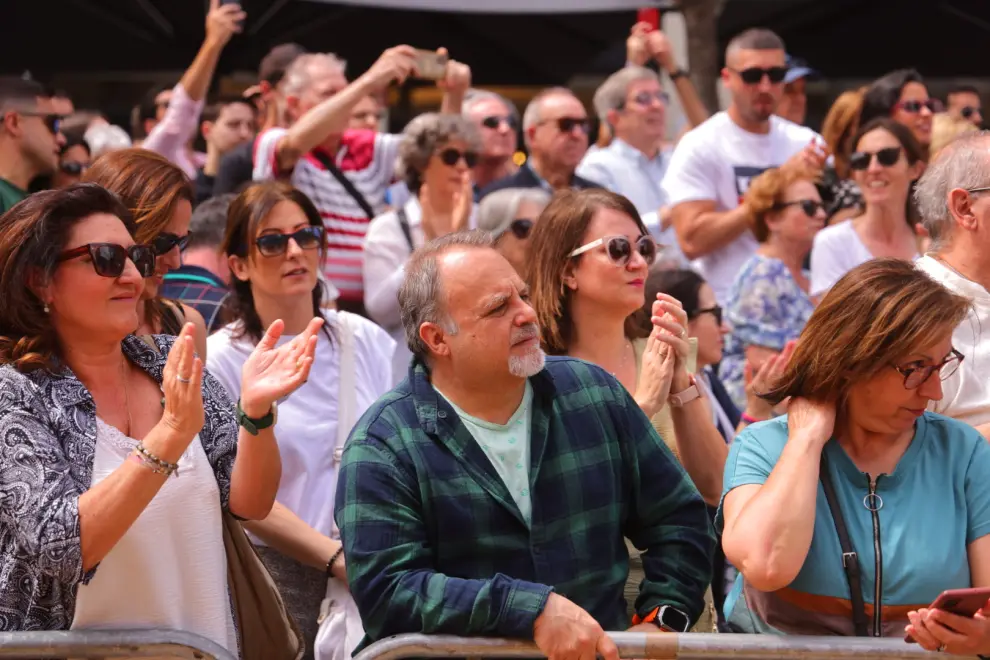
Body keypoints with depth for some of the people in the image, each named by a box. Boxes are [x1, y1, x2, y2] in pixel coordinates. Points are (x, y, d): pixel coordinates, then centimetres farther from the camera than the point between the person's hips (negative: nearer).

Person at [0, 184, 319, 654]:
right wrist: (171, 435, -26)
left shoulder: (171, 363, 5)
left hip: (203, 645, 4)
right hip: (84, 654, -3)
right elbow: (57, 547, -18)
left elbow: (249, 505, 2)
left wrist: (255, 410, -15)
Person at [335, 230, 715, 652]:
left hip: (605, 649, 3)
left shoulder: (595, 395, 9)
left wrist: (659, 621, -1)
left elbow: (678, 518, 15)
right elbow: (386, 593, -14)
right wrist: (535, 611, -20)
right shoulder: (383, 446, -4)